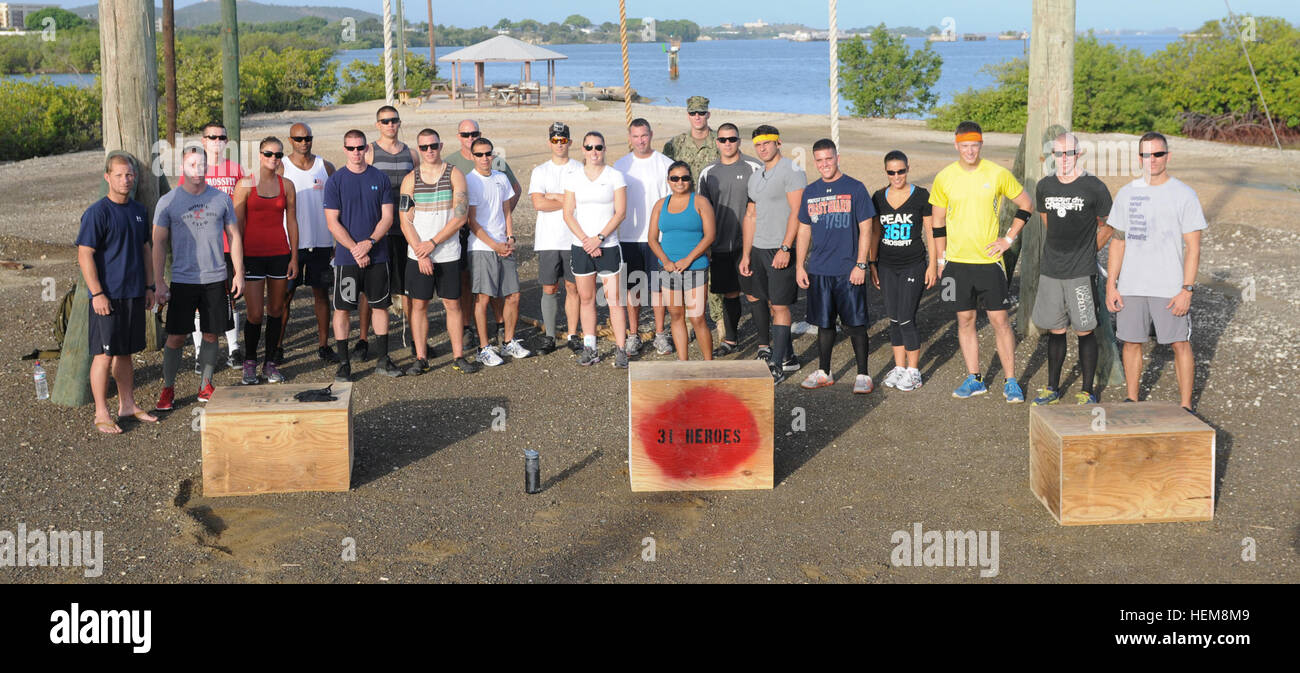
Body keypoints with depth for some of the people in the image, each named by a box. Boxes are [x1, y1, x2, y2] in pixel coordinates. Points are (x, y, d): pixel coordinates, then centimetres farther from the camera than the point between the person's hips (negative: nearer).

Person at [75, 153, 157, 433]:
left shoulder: (139, 211, 10)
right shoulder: (97, 212, -11)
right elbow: (85, 255, -13)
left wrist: (148, 287, 15)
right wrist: (97, 293, -17)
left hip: (134, 294, 6)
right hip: (107, 296, -6)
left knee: (126, 352, 15)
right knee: (104, 354, -2)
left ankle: (128, 404, 26)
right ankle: (101, 414, 5)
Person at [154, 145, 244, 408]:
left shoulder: (221, 199, 6)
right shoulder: (168, 202, 0)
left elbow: (234, 237, 11)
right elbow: (159, 243, 2)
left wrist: (239, 274, 7)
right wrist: (159, 282, -4)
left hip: (215, 279, 2)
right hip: (182, 280, -2)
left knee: (211, 335, 7)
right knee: (176, 337, -1)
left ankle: (205, 385, 21)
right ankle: (167, 388, 12)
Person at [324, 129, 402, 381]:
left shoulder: (380, 178, 4)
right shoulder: (335, 181, -1)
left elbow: (387, 217, 2)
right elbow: (333, 222, -5)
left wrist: (369, 243, -13)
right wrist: (355, 250, -14)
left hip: (377, 254, 2)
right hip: (346, 256, -2)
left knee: (380, 305, 8)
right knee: (342, 308, 0)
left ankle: (383, 359, 18)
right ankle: (343, 363, 8)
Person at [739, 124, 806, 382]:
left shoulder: (791, 172, -9)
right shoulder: (756, 177, 16)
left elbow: (796, 214, -15)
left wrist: (785, 249, -21)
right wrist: (746, 254, 12)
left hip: (781, 250, -9)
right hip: (758, 249, 9)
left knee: (779, 305, -6)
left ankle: (778, 365, 0)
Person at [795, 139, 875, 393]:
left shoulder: (854, 188, -2)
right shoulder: (810, 192, 10)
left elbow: (865, 230, -3)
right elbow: (804, 230, 16)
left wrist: (860, 265, -10)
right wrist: (799, 266, 9)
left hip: (849, 271, -4)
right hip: (818, 270, 4)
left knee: (855, 324, 0)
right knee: (824, 323, 12)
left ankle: (863, 375, 8)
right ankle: (823, 373, 22)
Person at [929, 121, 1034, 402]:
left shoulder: (998, 174, -3)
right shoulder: (944, 178, 2)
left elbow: (1025, 205, 8)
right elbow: (938, 222, 11)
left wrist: (1009, 239, 1)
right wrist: (941, 258, 7)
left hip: (989, 260, -2)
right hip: (957, 261, 2)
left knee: (1000, 320, -1)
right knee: (965, 320, 7)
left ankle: (1011, 382, 7)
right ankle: (974, 379, 18)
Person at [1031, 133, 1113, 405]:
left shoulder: (1094, 187, -6)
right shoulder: (1044, 186, 7)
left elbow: (1106, 227, 6)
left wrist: (1086, 252, 10)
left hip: (1081, 272, -4)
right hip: (1050, 270, 4)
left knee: (1085, 331, 0)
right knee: (1055, 330, 10)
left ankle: (1087, 391, 10)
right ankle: (1053, 388, 20)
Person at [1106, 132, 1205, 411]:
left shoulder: (1184, 194, -2)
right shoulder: (1126, 193, 8)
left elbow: (1193, 247, -4)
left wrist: (1187, 289, -12)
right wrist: (1111, 285, 5)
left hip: (1170, 288, -3)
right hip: (1131, 287, 3)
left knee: (1180, 344, 0)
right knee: (1131, 342, 8)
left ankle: (1185, 406, 9)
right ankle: (1131, 400, 21)